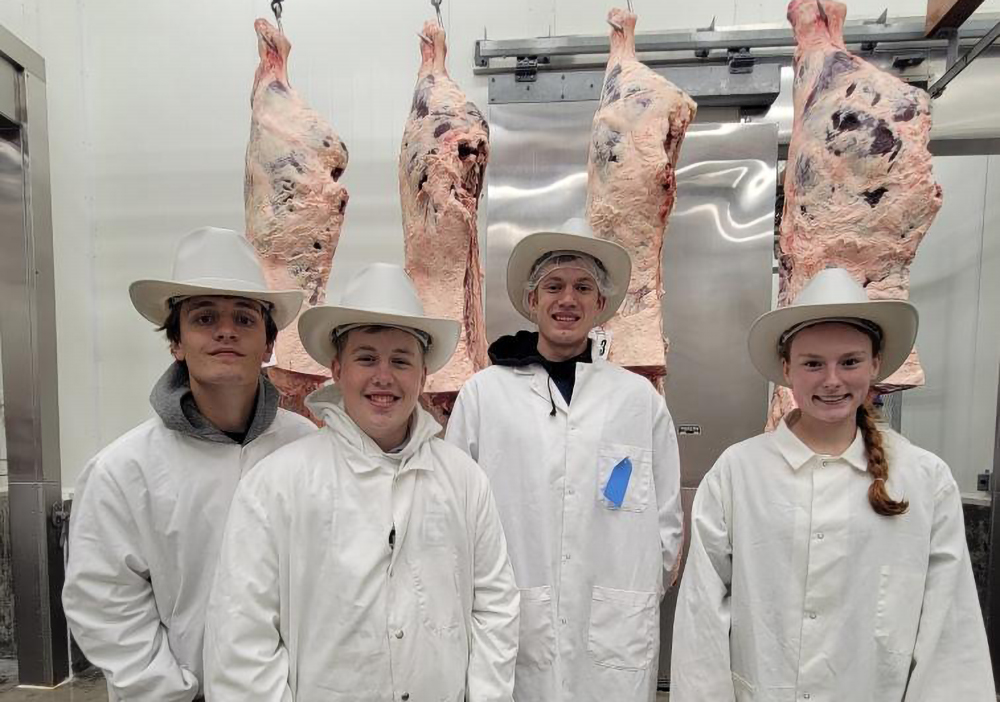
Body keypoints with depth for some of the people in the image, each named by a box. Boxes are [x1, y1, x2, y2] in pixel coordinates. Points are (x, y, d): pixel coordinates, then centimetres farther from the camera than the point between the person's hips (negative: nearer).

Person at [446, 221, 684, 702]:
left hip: (616, 640, 1)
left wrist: (635, 599, 3)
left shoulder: (641, 398, 0)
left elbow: (666, 518, 6)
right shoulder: (482, 392, -3)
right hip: (509, 636, 0)